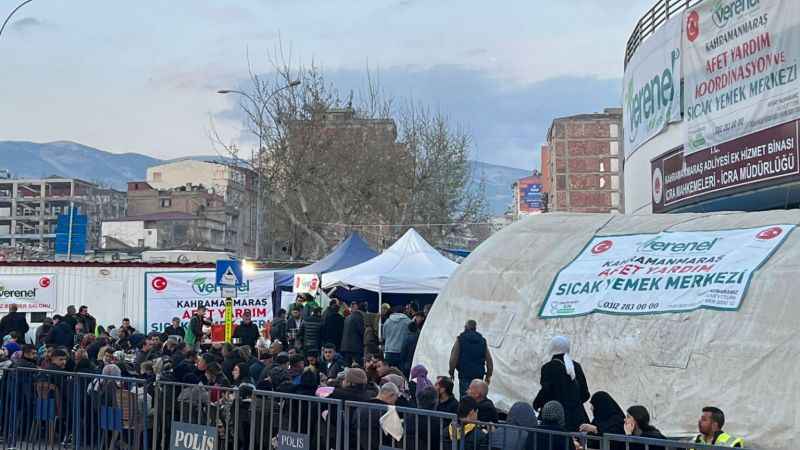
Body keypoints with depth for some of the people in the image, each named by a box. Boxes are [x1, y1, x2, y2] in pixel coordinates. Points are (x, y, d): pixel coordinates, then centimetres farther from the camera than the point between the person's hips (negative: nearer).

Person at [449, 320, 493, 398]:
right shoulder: (482, 341, 10)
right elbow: (489, 360, 10)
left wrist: (451, 373, 4)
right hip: (479, 375, 4)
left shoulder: (460, 340, 0)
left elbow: (453, 358, -6)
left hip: (465, 375, -3)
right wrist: (488, 376, 16)